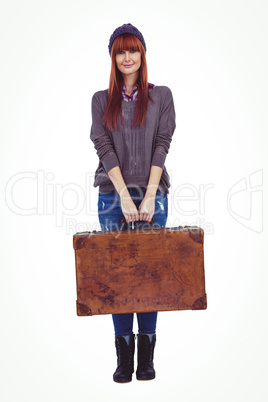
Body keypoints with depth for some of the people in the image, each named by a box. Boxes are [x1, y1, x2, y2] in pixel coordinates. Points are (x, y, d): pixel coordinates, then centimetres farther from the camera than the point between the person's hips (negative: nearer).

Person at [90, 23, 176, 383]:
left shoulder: (161, 96, 8)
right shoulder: (101, 100, 9)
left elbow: (162, 145, -2)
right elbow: (104, 148, -2)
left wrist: (149, 196, -12)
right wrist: (125, 197, -13)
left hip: (152, 195, -1)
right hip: (113, 197, 1)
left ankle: (147, 356, 10)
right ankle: (124, 356, 10)